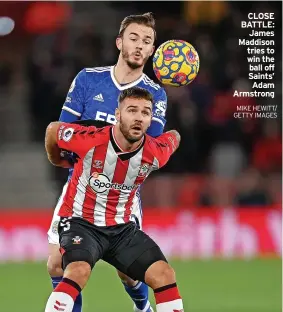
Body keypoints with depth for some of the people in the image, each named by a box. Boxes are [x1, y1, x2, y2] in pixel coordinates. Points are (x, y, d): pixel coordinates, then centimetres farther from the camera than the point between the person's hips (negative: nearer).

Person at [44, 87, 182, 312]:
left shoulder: (155, 153, -11)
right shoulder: (90, 140, -22)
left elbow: (174, 136, 14)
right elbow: (53, 129, -2)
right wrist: (56, 160, 17)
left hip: (121, 227, 4)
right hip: (81, 222, -4)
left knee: (164, 274, -7)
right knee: (79, 271, -33)